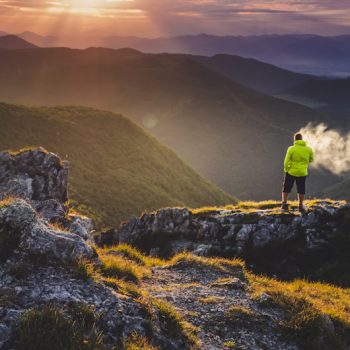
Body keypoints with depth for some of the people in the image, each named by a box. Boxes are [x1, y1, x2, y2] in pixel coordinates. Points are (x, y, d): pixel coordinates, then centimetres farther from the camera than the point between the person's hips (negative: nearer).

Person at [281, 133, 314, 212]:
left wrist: (286, 169, 4)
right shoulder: (308, 149, -4)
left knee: (286, 188, 12)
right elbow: (311, 160, 9)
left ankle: (284, 204, 9)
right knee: (301, 189, 13)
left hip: (291, 172, -2)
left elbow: (286, 161, -13)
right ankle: (301, 206, 15)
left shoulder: (291, 149, -14)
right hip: (302, 173, 2)